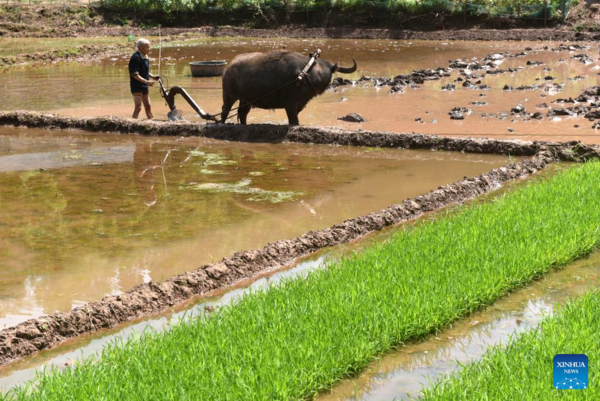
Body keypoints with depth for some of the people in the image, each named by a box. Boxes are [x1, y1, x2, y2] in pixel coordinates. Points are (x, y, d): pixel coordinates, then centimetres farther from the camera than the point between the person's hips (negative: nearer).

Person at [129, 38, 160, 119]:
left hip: (144, 87, 9)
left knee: (148, 106, 16)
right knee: (138, 107, -12)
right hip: (137, 86, -9)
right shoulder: (136, 58, -18)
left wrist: (153, 76, 7)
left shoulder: (145, 57, 10)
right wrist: (147, 82, -27)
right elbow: (135, 75, -23)